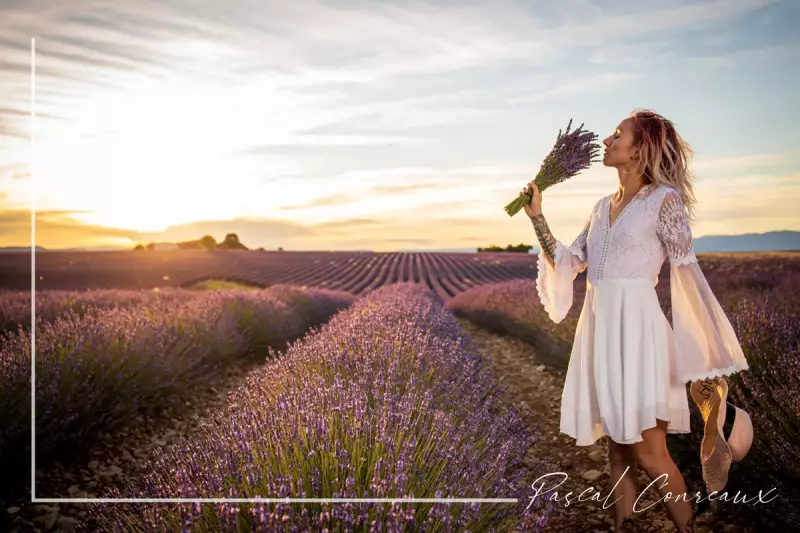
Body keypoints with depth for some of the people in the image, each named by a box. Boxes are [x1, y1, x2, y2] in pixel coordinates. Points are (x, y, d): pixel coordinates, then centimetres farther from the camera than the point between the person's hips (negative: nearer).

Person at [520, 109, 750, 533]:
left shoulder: (663, 198, -3)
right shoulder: (604, 207, 16)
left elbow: (687, 273, -7)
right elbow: (567, 263, 17)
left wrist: (706, 353, -10)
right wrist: (536, 216, 13)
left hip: (636, 328, -6)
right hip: (599, 329, 7)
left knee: (648, 452, -3)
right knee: (617, 449, 13)